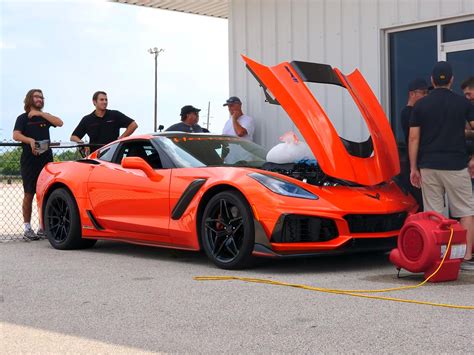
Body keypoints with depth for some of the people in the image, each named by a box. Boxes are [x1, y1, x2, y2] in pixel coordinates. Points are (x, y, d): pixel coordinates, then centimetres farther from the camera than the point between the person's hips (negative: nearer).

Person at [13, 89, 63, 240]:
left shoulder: (45, 117, 19)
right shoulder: (23, 118, 8)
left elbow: (59, 123, -1)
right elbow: (16, 135, -9)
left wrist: (41, 114, -4)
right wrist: (30, 140, -27)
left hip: (46, 159, 3)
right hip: (29, 160, -3)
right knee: (29, 194, -3)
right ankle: (27, 229, -1)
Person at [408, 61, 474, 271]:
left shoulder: (421, 105, 3)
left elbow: (414, 138, 0)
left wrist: (413, 168, 4)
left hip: (428, 166, 2)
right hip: (456, 166, -2)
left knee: (433, 214, 6)